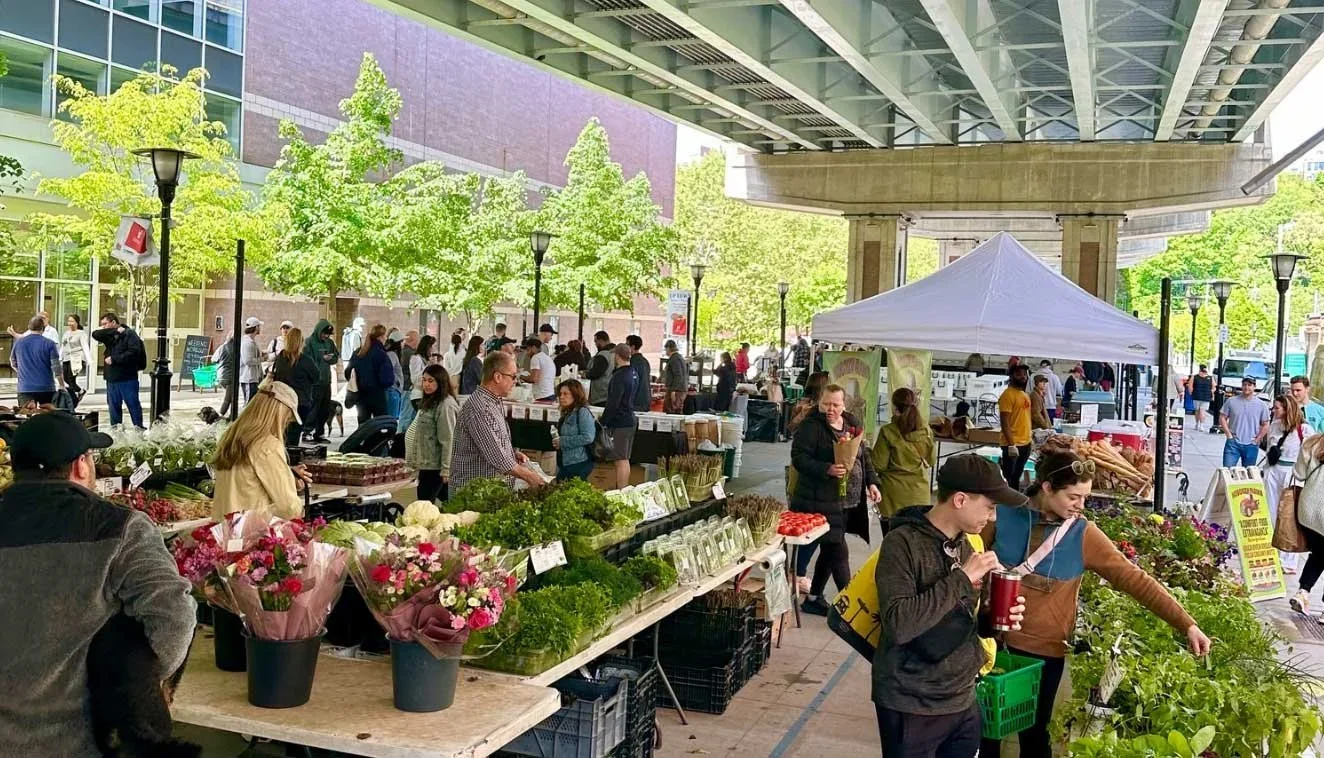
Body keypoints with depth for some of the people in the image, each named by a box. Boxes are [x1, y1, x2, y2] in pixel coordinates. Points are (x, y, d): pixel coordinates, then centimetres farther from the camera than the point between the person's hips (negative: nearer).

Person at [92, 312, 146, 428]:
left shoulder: (129, 334, -5)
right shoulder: (108, 336, 13)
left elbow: (133, 352, -17)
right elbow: (95, 334, -5)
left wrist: (114, 359, -15)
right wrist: (114, 331, -10)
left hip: (128, 378, -6)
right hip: (112, 379, 6)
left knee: (133, 405, -1)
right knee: (114, 407, 11)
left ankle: (139, 430, 5)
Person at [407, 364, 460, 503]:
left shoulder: (445, 405, -16)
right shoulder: (429, 402, 15)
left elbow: (448, 440, -19)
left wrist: (445, 469, -20)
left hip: (434, 466, -9)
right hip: (425, 463, 9)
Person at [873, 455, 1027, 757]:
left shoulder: (964, 544, 7)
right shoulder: (903, 542, -17)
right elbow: (898, 625, -28)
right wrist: (962, 577, -25)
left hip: (963, 702, 7)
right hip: (913, 708, -7)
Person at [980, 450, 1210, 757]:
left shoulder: (1083, 535, -11)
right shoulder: (1005, 513, -10)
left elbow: (1135, 579, -13)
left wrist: (1186, 624, -18)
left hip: (1045, 651, 0)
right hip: (995, 638, 1)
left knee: (1034, 732, 15)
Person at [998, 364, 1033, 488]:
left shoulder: (1025, 395, 14)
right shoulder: (1008, 394, -13)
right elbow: (1004, 422, -18)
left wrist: (1030, 439, 17)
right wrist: (1011, 444, -22)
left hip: (1025, 443, 8)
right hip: (1012, 444, -8)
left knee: (1017, 477, 16)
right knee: (1007, 478, -3)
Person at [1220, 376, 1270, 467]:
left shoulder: (1261, 405, 1)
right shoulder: (1231, 401, 1)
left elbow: (1265, 425, 5)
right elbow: (1222, 418, 4)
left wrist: (1257, 439, -3)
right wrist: (1229, 434, -5)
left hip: (1251, 446, 1)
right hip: (1233, 443, -1)